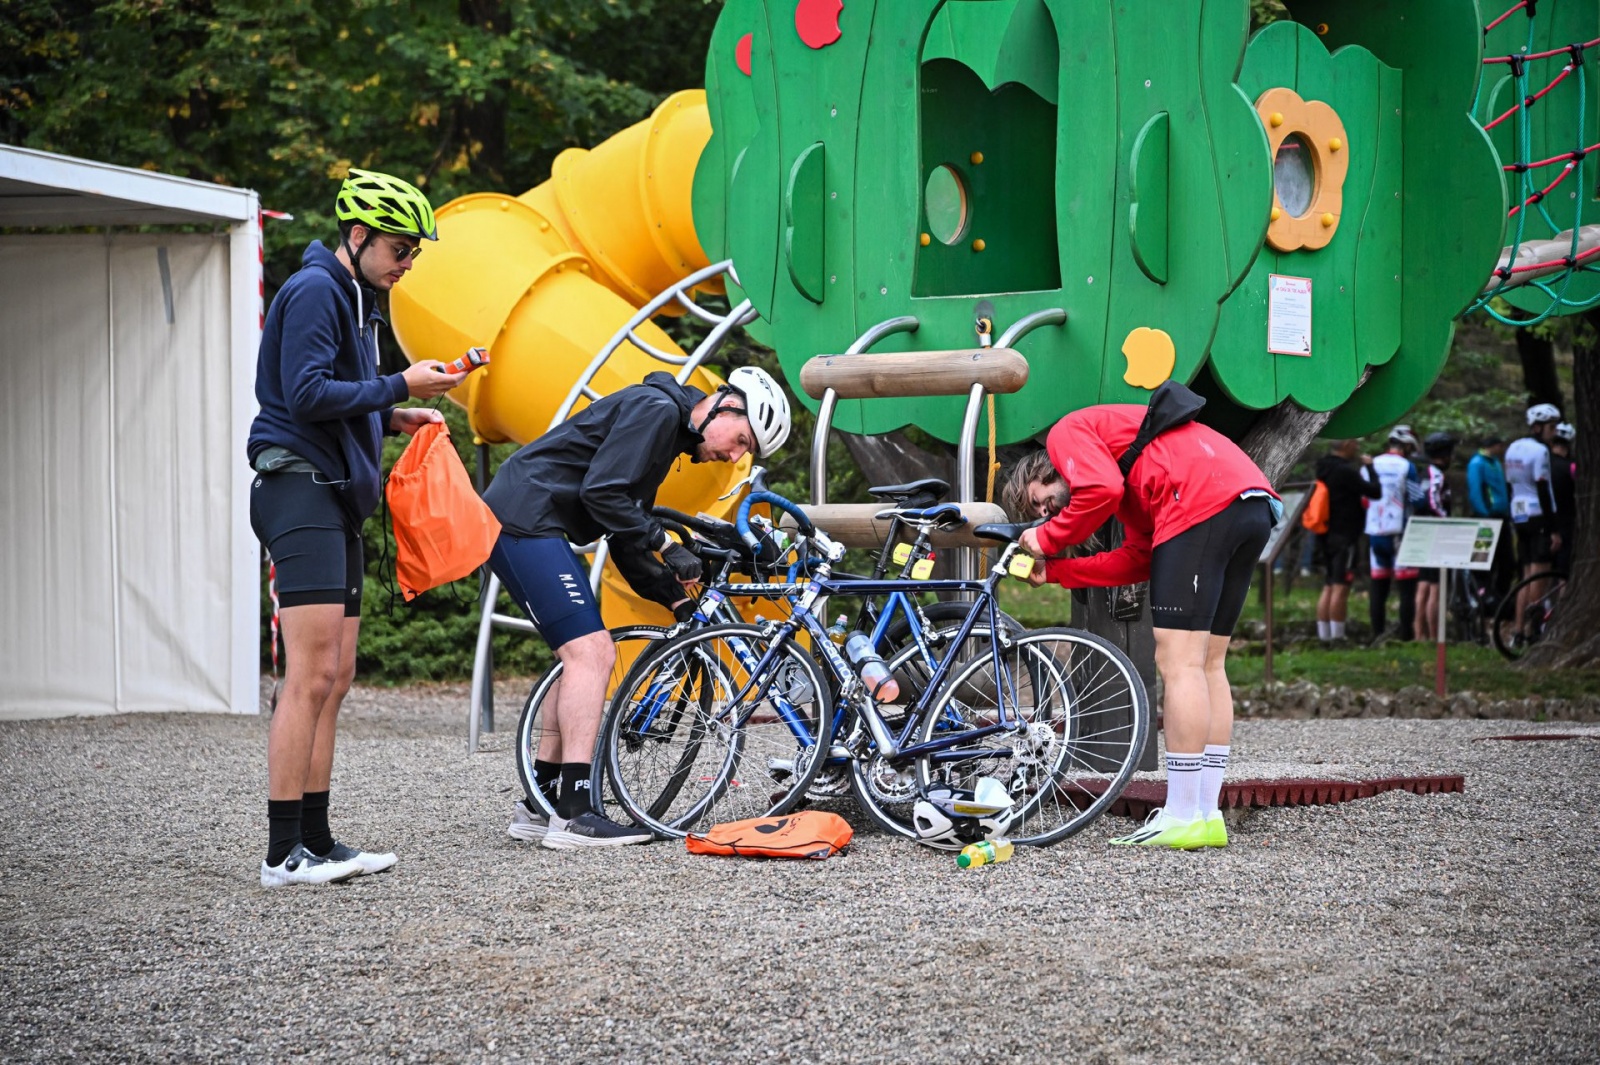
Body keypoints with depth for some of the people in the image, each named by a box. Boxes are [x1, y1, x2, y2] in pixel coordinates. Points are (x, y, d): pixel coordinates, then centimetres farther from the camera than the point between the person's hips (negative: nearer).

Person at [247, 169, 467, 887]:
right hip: (299, 487, -11)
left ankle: (315, 841, 11)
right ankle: (284, 854, -14)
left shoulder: (354, 297, 23)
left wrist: (394, 418, 13)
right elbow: (306, 395, -19)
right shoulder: (315, 290, -9)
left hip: (334, 498, 11)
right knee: (311, 677, -14)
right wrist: (399, 386, -15)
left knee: (334, 680, 8)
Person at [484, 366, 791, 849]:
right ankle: (574, 818, -16)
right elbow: (600, 493, -21)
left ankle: (538, 807, 16)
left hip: (526, 524, 11)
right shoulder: (654, 409, -11)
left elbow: (626, 538, 20)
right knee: (590, 651, -14)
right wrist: (667, 546, -14)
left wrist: (676, 597, 10)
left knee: (589, 654, 12)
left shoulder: (669, 428, 20)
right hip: (524, 519, -11)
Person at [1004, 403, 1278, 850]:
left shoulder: (1067, 433, 11)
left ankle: (1182, 817, -7)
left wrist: (1047, 540, 4)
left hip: (1205, 504, -10)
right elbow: (1139, 558, 20)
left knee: (1178, 662, -7)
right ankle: (1206, 814, 14)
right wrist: (1055, 571, 21)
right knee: (1207, 664, 13)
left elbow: (1102, 490, -10)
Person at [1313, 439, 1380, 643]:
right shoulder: (1345, 471, -16)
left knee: (1328, 587, 11)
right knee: (1341, 587, -8)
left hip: (1326, 536, 9)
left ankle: (1323, 636, 11)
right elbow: (1375, 492, -15)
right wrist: (1370, 467, -2)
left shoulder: (1324, 467, 12)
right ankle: (1337, 637, -10)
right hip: (1344, 536, -9)